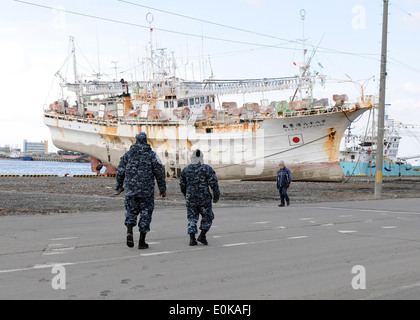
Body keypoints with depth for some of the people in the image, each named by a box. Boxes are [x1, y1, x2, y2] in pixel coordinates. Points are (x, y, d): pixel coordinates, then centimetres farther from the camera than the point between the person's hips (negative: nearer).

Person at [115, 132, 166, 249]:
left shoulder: (128, 154, 6)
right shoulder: (152, 155, 0)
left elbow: (120, 172, 7)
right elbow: (159, 173, -2)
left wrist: (119, 186, 19)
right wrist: (162, 189, 5)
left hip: (130, 189, 2)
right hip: (147, 190, -2)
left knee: (131, 211, 17)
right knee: (145, 213, 6)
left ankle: (129, 232, -8)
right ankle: (142, 241, 6)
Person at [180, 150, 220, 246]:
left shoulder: (185, 170, 5)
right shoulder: (207, 169, -6)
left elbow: (182, 185, 12)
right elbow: (213, 183, -9)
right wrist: (216, 195, 3)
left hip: (190, 199, 3)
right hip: (204, 198, -3)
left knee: (192, 218, 10)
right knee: (207, 217, 12)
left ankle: (192, 239, 3)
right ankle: (202, 235, 2)